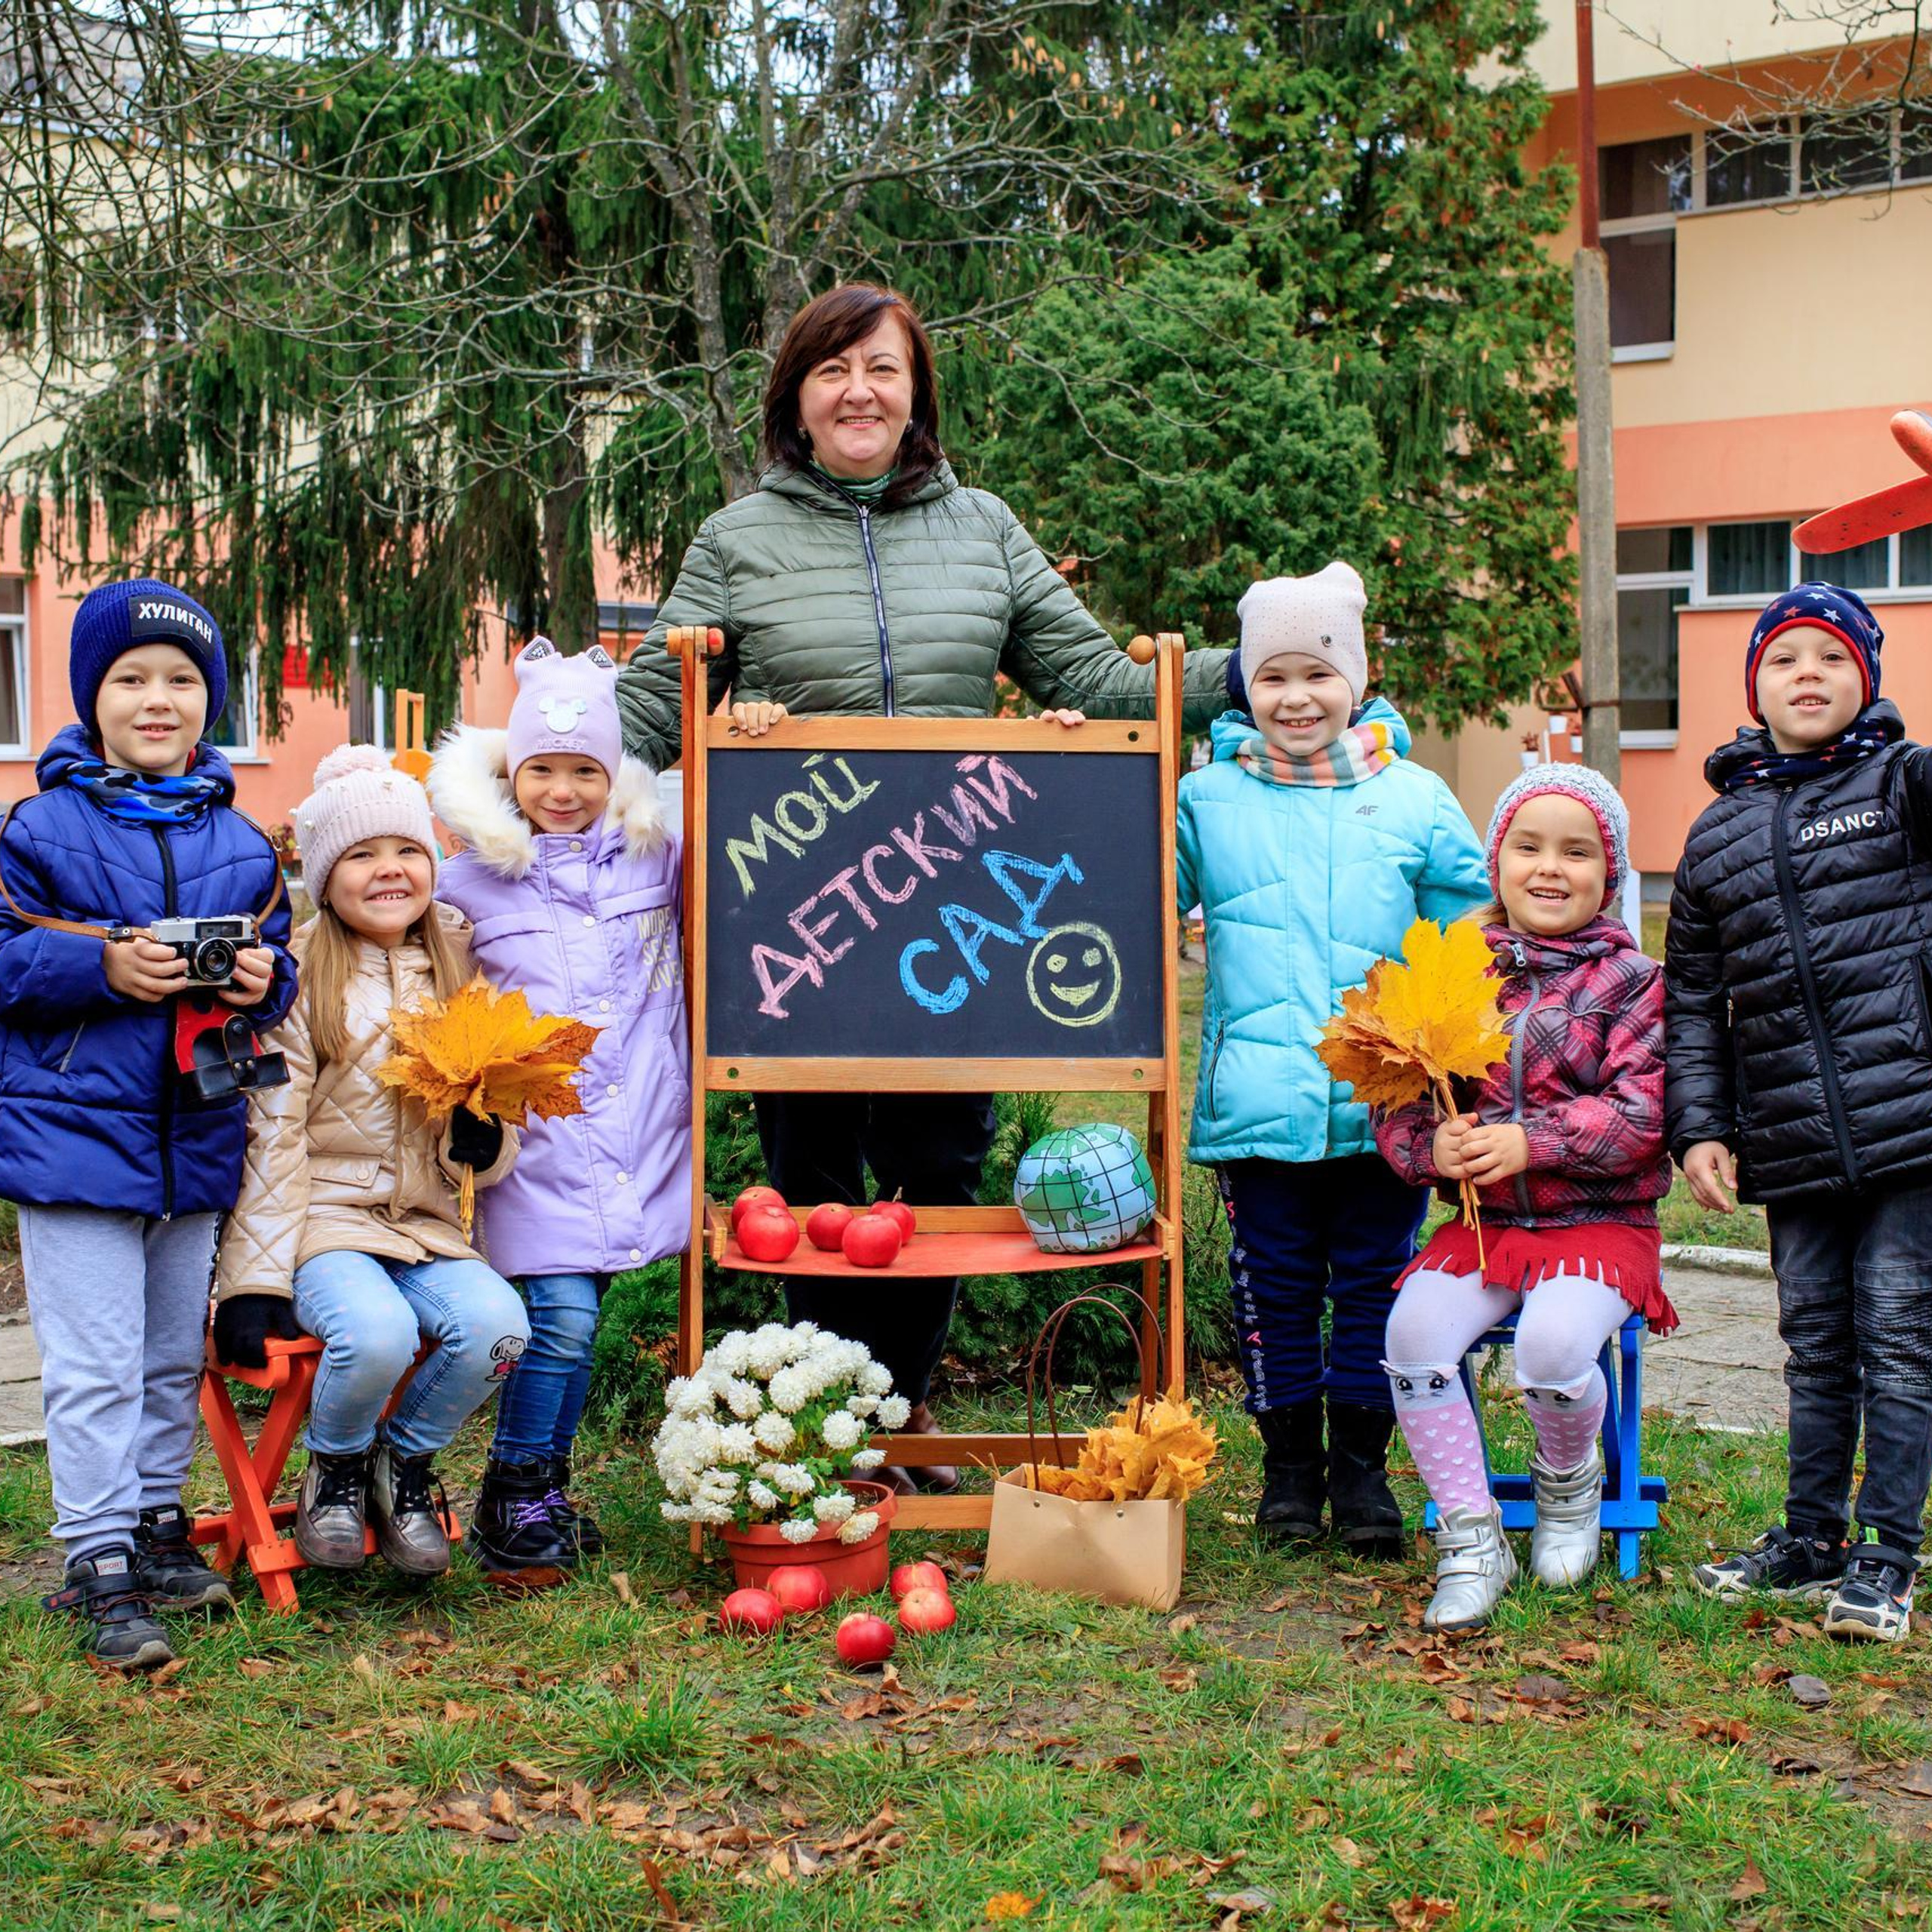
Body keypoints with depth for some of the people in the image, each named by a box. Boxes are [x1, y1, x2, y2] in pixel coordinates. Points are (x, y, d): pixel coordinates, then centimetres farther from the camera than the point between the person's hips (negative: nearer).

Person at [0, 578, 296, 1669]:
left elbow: (278, 958, 13)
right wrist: (102, 967, -22)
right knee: (95, 1366, -3)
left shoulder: (240, 840, 7)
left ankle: (158, 1525, 32)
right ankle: (101, 1568, 4)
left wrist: (264, 982, -9)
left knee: (176, 1355, 17)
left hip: (197, 1141, 5)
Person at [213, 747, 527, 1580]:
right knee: (376, 1331, -34)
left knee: (496, 1323, -26)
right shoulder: (298, 979, -4)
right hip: (320, 1217, -4)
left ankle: (405, 1461, 4)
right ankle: (335, 1468, 1)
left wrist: (483, 1140, -11)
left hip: (427, 1225, 4)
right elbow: (271, 1137, -6)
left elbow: (482, 1165, 15)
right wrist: (253, 1281, -12)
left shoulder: (459, 974, 10)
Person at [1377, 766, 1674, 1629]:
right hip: (1483, 1220, 3)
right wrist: (1430, 1144, -17)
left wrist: (1532, 1142, -21)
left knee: (1553, 1344, -30)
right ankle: (1470, 1538, -9)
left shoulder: (1631, 981, -1)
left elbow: (1643, 1111, -12)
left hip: (1601, 1220, -3)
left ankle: (1570, 1479, 8)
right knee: (1415, 1330, -24)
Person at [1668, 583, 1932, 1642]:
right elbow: (1693, 999, 14)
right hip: (1790, 1146, 4)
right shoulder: (1717, 833, 13)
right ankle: (1810, 1538, 27)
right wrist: (1699, 1127, 7)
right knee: (1816, 1345, 14)